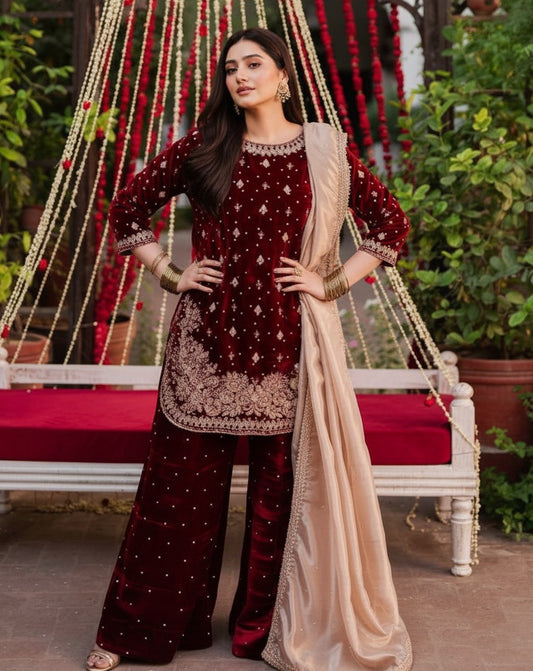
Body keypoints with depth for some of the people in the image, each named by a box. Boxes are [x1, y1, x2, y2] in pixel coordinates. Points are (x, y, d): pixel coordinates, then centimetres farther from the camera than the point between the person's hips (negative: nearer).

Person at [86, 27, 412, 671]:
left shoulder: (323, 150, 3)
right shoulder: (203, 147, 5)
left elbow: (391, 222, 7)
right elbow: (127, 208, 12)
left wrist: (335, 282, -1)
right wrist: (169, 274, 4)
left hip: (287, 337, 0)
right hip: (205, 335, 1)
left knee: (281, 485, 6)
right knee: (180, 481, 5)